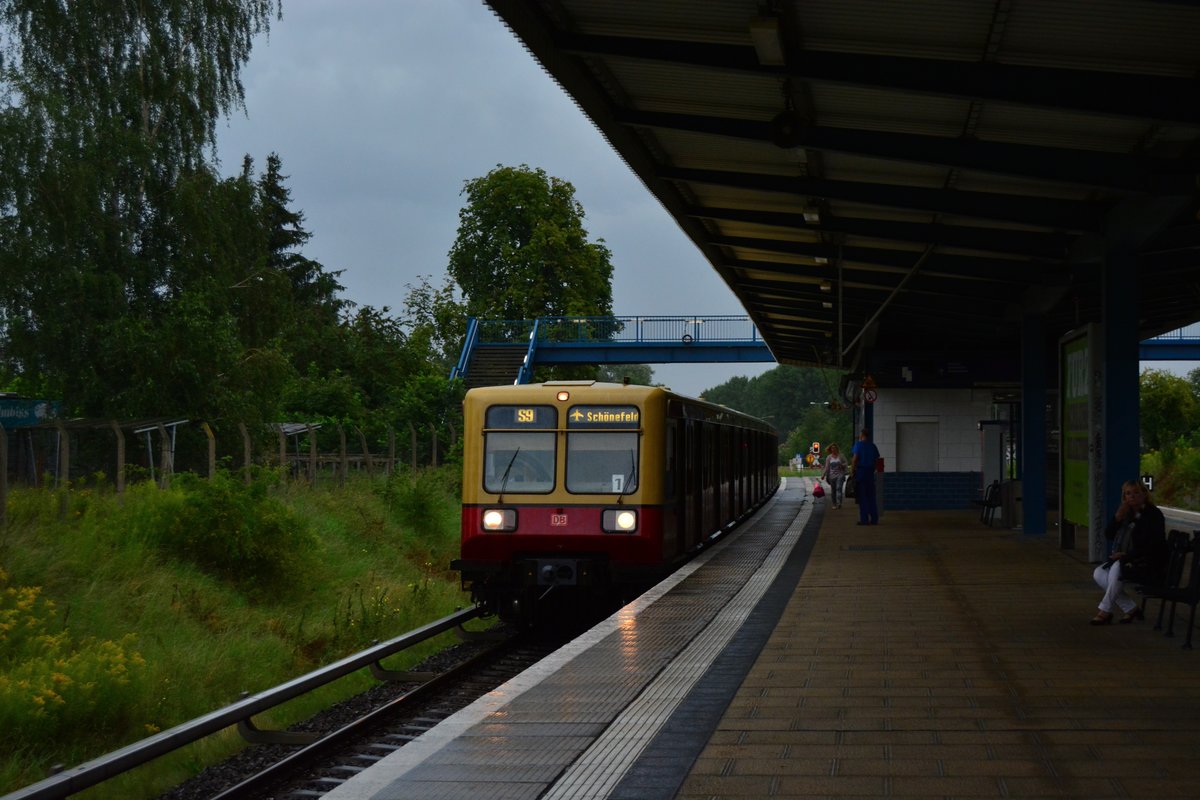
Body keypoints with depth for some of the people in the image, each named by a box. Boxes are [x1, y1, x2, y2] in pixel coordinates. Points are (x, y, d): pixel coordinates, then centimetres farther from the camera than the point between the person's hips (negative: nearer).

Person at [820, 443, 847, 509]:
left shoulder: (840, 455, 4)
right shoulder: (829, 457, 7)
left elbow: (845, 463, 10)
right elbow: (826, 467, 7)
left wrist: (842, 465, -12)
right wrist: (823, 475, 0)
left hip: (840, 475, -2)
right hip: (832, 476, 2)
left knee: (839, 488, -16)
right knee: (833, 490, 5)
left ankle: (839, 503, -24)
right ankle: (834, 504, 14)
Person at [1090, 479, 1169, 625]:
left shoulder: (1153, 515, -11)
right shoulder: (1127, 513, 10)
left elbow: (1151, 545, -20)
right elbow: (1108, 535, 6)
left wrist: (1126, 555, -24)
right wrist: (1118, 517, -11)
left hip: (1150, 565, -8)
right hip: (1126, 560, 8)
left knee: (1117, 567, -33)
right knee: (1098, 574, -10)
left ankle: (1105, 611, -24)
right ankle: (1131, 608, -8)